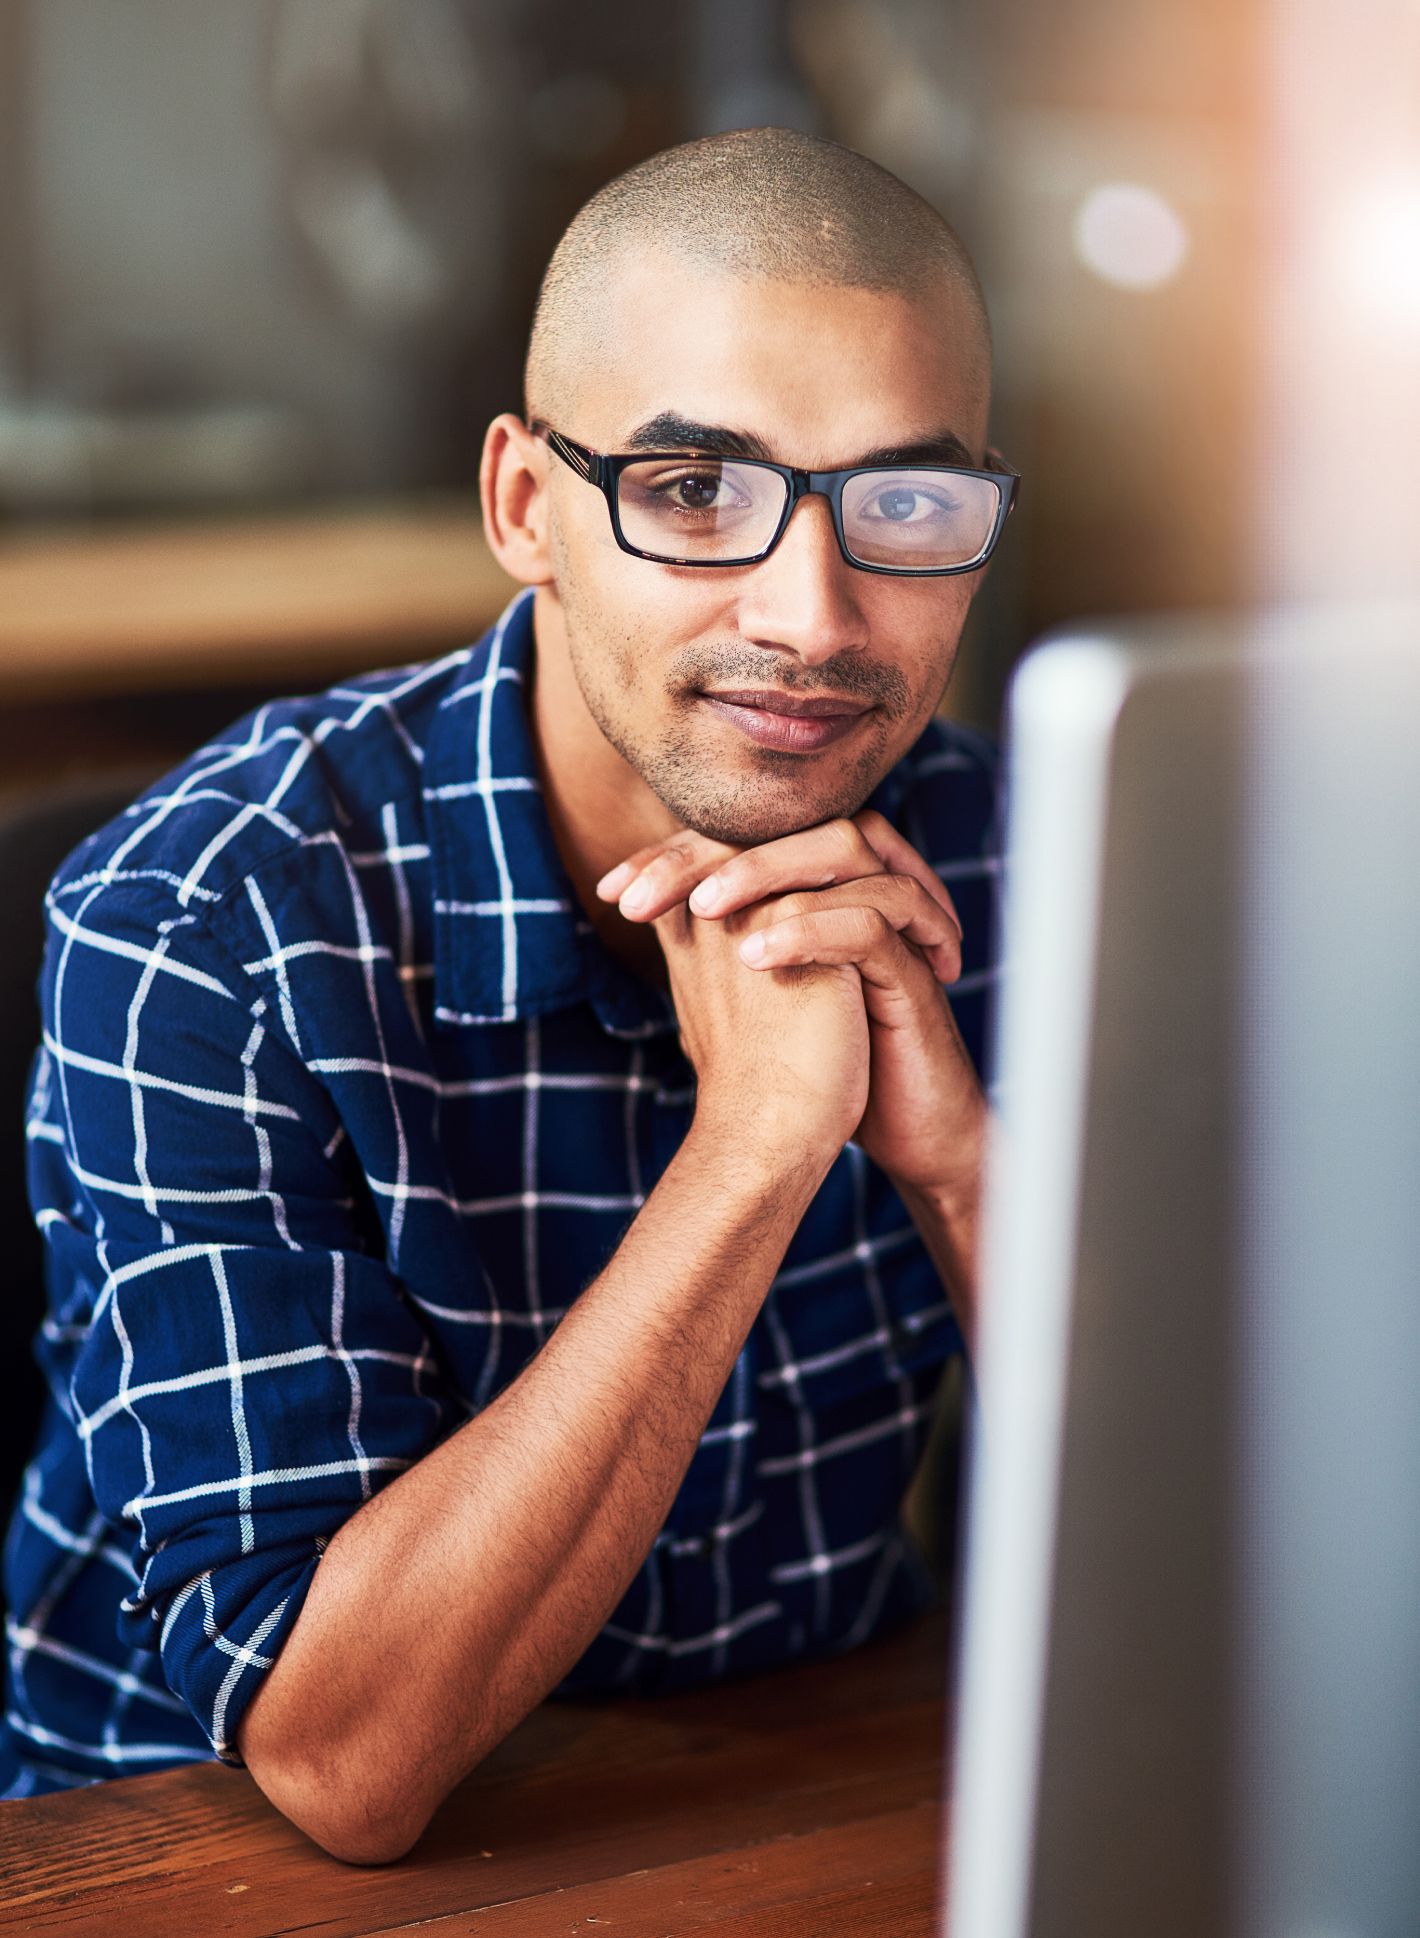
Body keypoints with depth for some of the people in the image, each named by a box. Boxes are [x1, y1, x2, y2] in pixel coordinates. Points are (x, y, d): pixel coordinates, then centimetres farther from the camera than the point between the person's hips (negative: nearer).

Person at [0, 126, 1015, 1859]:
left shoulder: (997, 859, -5)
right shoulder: (201, 932, -20)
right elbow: (340, 1755, -26)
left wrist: (960, 1157, -24)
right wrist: (757, 1140, -30)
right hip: (222, 1867, -4)